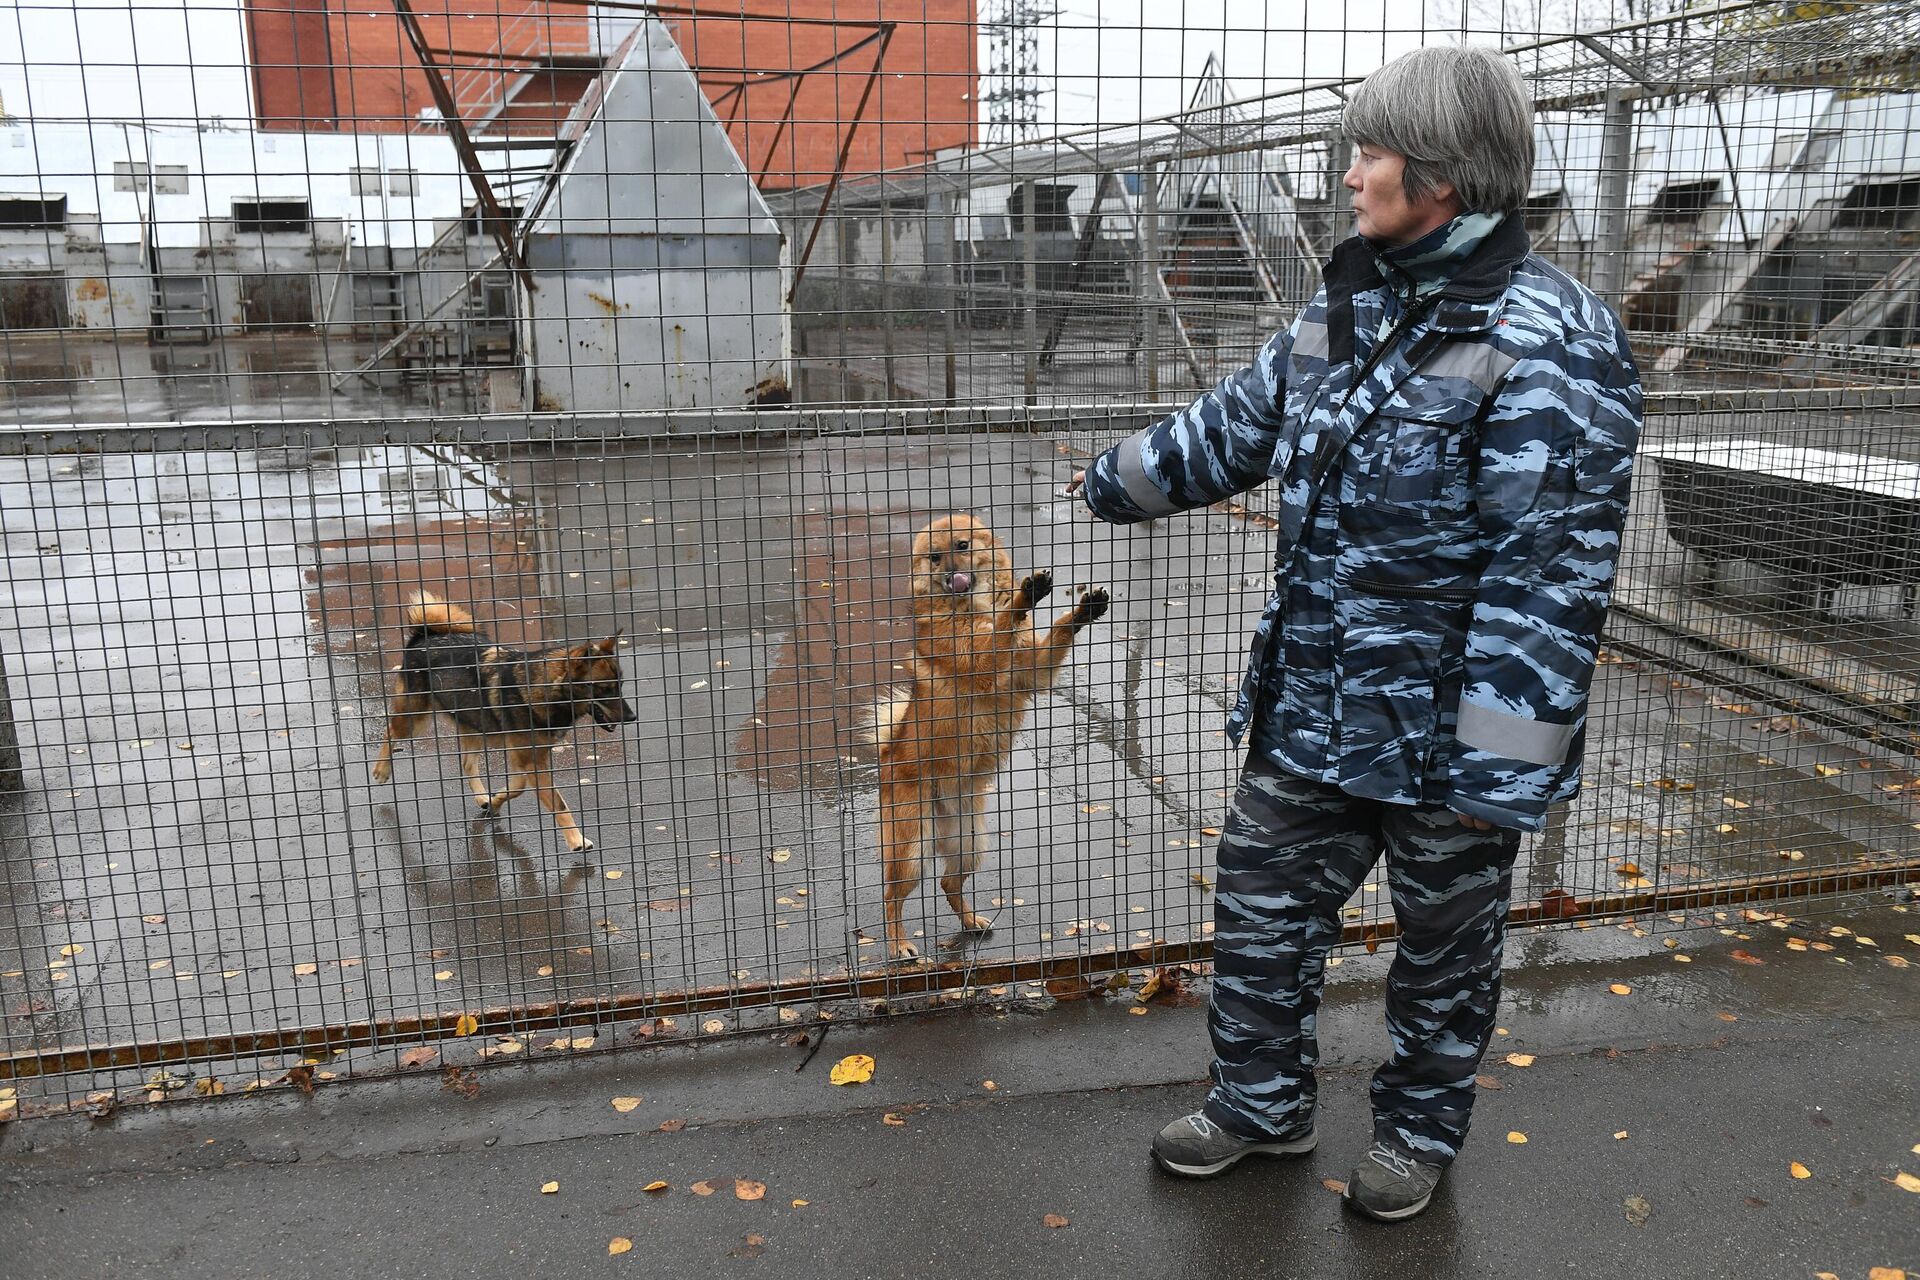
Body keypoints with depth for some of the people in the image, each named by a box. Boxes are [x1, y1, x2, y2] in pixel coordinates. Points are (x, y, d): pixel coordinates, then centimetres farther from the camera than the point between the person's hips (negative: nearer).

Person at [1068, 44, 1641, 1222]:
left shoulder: (1547, 345, -20)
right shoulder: (1347, 308, 4)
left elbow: (1547, 572, -23)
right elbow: (1237, 427, 18)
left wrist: (1500, 771, -23)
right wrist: (1119, 481, 29)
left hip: (1442, 736, -7)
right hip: (1310, 713, 7)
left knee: (1445, 948, 16)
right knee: (1261, 911, 16)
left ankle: (1422, 1130, 39)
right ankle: (1264, 1104, 38)